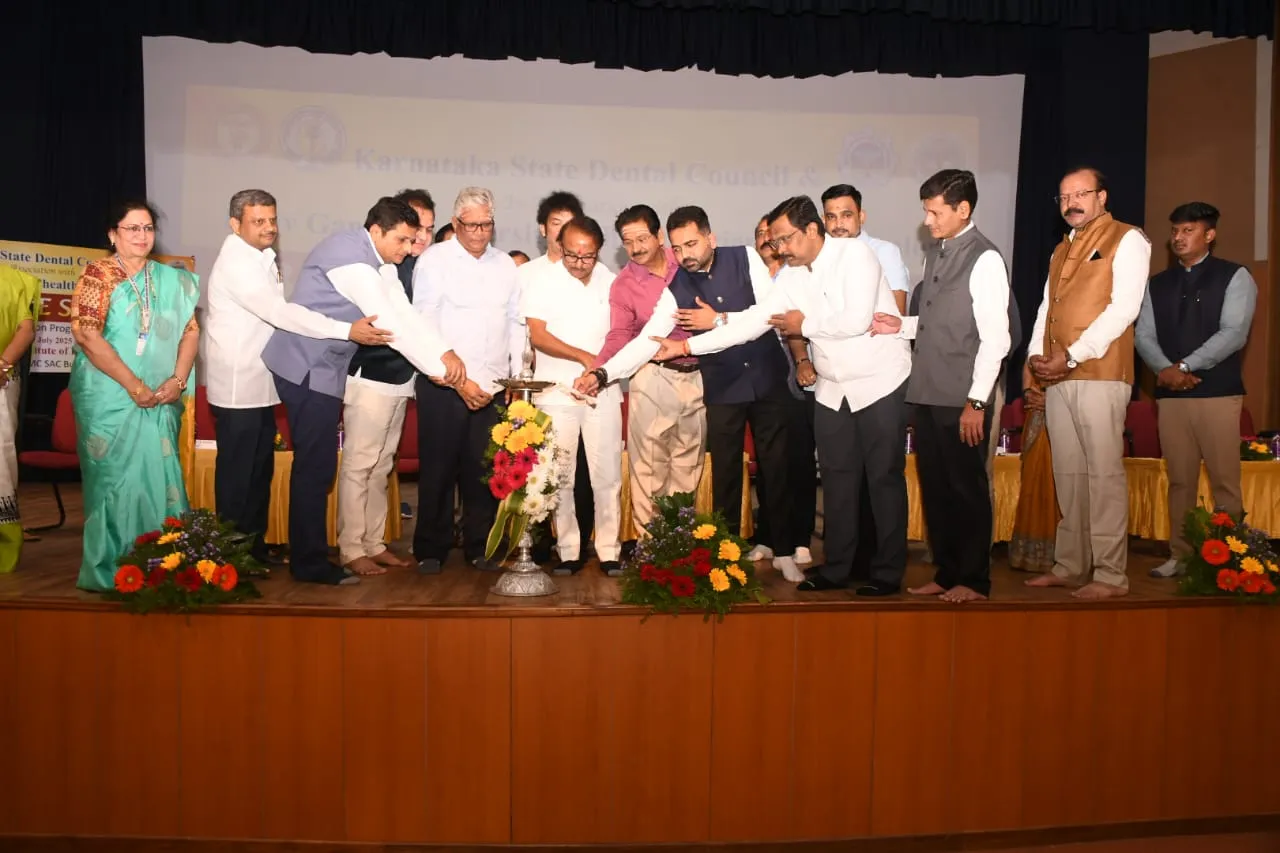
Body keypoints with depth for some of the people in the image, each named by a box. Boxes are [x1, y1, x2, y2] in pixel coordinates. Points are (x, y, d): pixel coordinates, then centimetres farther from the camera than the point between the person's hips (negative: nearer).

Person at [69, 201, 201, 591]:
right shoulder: (97, 275, -3)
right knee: (116, 478, 1)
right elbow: (87, 335, -13)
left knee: (158, 476, 5)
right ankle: (111, 570, 12)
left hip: (161, 400, 4)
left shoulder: (171, 280, 10)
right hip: (110, 396, -4)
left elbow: (190, 328, 8)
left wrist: (177, 380, -7)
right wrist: (134, 385, -17)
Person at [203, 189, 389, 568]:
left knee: (261, 469, 15)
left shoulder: (262, 258, 13)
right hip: (238, 388, -9)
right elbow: (279, 311, -28)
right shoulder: (235, 262, -17)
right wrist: (347, 331, -32)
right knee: (236, 472, 0)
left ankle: (254, 544, 27)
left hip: (260, 384, 9)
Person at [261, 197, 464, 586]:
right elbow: (388, 323, -22)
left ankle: (307, 557, 24)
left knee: (317, 466, 14)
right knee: (316, 466, -5)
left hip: (324, 368, 10)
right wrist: (438, 368, -18)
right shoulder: (349, 254, -19)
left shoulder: (379, 263, 10)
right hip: (307, 367, -10)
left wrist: (446, 353, -9)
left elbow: (405, 314, 2)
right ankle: (310, 563, 6)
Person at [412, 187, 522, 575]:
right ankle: (431, 549, 17)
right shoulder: (434, 261, -2)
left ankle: (480, 547, 17)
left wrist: (518, 378, 8)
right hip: (444, 385, -3)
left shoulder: (505, 264, 11)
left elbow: (515, 322, 15)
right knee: (439, 468, 3)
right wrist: (458, 381, -13)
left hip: (492, 386, 3)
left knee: (486, 469, 4)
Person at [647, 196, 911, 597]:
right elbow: (752, 321, -1)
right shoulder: (792, 277, 3)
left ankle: (888, 572, 14)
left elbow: (856, 320, -24)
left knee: (885, 478, 3)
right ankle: (836, 567, 22)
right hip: (833, 390, 6)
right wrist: (686, 345, -7)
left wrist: (805, 324, -9)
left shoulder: (855, 254, -14)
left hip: (880, 383, -6)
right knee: (837, 479, 11)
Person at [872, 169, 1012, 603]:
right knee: (935, 487, 13)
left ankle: (973, 580, 18)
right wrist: (902, 325, 1)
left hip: (961, 400, -7)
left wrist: (977, 401, -15)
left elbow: (995, 337, -13)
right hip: (927, 393, 7)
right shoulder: (935, 254, 13)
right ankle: (946, 574, 26)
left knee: (967, 489, 4)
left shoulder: (985, 259, -10)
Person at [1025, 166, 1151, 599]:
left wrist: (1072, 356, -15)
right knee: (1068, 474, 9)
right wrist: (1036, 352, 0)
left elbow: (1124, 307, -10)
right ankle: (1070, 565, 16)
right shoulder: (1062, 249, 22)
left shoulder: (1127, 239, 1)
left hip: (1100, 374, -7)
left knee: (1104, 473, -7)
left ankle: (1111, 574, -1)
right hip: (1056, 377, 7)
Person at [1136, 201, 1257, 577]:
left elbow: (1234, 333, -10)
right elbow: (1144, 336, 6)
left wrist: (1185, 367, -15)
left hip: (1218, 393, -4)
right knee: (1179, 480, 7)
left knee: (1224, 481, -2)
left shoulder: (1234, 277, 2)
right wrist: (1165, 369, -11)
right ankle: (1179, 556, 13)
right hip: (1170, 394, 4)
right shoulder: (1157, 284, 14)